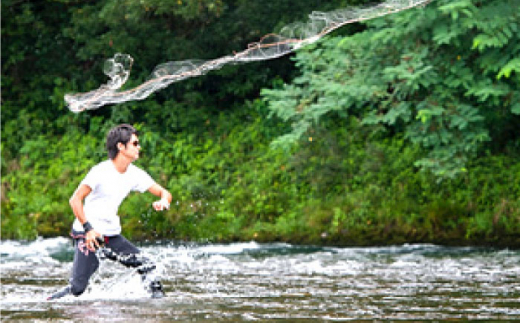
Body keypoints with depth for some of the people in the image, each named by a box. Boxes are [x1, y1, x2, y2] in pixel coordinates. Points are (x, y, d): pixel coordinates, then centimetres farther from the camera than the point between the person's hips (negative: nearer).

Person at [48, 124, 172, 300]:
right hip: (88, 235, -6)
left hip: (112, 236, 6)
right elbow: (75, 200, -17)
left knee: (147, 266, -7)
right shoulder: (101, 171, -16)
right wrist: (88, 229, -26)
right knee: (76, 288, -14)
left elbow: (164, 193, 9)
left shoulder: (135, 174, 4)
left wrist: (163, 202, -17)